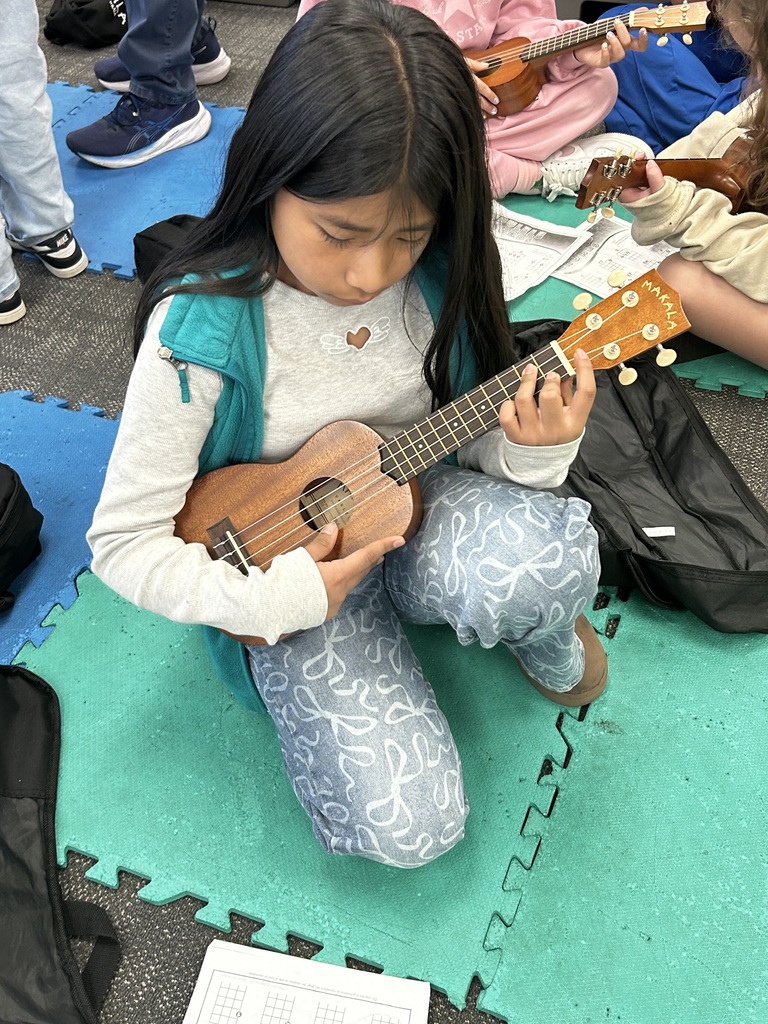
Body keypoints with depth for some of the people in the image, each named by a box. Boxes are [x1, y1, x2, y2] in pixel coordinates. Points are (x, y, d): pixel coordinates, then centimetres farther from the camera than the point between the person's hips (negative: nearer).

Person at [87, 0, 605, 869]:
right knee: (406, 822, -18)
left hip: (421, 512, 3)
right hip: (294, 566, -3)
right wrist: (278, 597, -23)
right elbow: (124, 540, -15)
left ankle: (547, 646, 5)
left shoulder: (442, 277, -11)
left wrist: (532, 450, -21)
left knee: (542, 551, -33)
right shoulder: (204, 325, -22)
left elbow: (479, 444, 1)